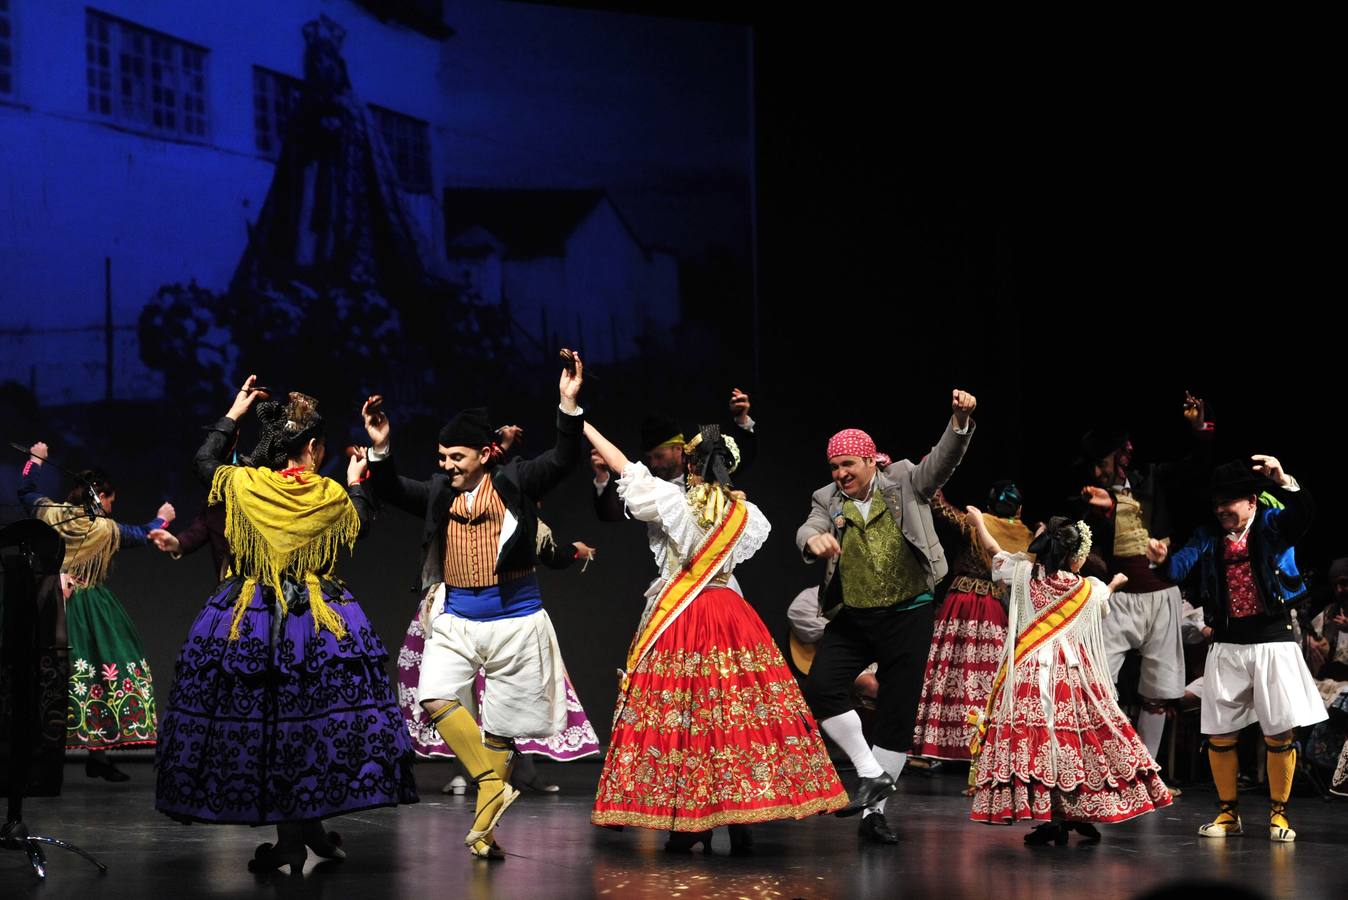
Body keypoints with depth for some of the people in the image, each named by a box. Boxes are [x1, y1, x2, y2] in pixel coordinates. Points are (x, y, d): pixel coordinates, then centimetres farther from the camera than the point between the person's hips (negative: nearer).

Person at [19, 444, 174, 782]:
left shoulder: (48, 513, 1)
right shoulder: (105, 529, -5)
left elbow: (26, 491, 23)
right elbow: (143, 535, 13)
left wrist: (35, 460, 40)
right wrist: (162, 518, 34)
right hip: (91, 611, -4)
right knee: (99, 676, 0)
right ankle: (98, 756, -3)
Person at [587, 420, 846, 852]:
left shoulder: (674, 503, -7)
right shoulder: (746, 514, 4)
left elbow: (624, 467, -2)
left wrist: (582, 424, 7)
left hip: (678, 619, -3)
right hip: (730, 617, 3)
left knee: (679, 715, 0)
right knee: (740, 712, 3)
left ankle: (687, 825, -2)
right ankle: (740, 824, 2)